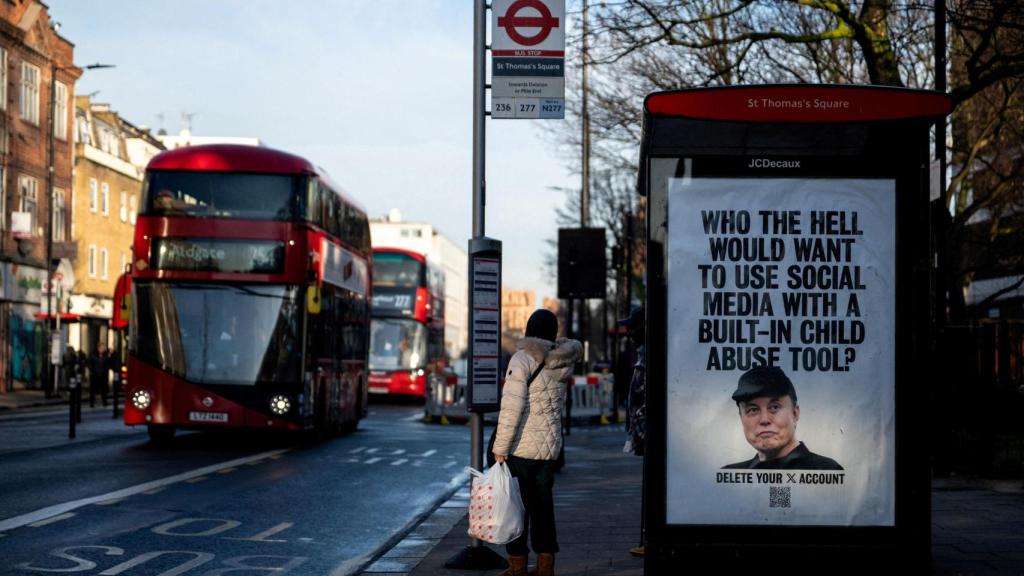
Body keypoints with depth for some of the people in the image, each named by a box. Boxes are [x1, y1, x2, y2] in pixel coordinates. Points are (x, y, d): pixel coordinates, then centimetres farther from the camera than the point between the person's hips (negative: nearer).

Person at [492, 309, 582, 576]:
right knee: (543, 505, 14)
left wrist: (500, 447, -13)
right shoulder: (562, 363, 3)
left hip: (521, 446, -6)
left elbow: (512, 407, -17)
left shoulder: (522, 359, -14)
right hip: (550, 446, 6)